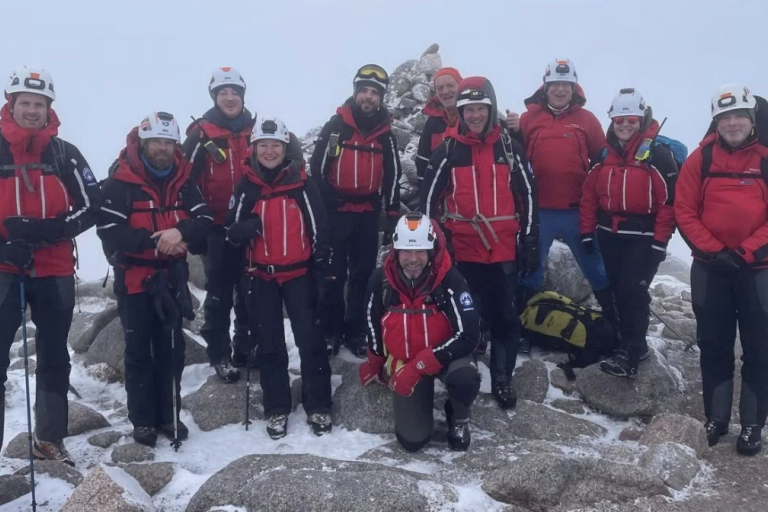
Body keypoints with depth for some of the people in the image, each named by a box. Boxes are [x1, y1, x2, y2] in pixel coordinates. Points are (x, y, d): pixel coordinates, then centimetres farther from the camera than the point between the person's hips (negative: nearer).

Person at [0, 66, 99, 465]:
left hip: (54, 271, 2)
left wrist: (46, 230, -15)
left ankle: (50, 440, 24)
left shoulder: (65, 155, 4)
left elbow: (91, 206, 0)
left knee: (54, 357, 10)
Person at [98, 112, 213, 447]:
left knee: (172, 349, 10)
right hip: (134, 279, -4)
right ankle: (143, 421, 15)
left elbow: (205, 219, -3)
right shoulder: (120, 182, -10)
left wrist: (180, 231, -24)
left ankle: (169, 416, 22)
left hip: (172, 277, 4)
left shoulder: (183, 181, 4)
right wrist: (154, 240, -25)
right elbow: (110, 231, -17)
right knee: (139, 351, 4)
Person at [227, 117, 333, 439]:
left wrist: (323, 272, 0)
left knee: (310, 340, -1)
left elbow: (319, 229, 0)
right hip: (261, 277, 2)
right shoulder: (246, 187, 0)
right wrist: (245, 228, -21)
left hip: (299, 274, -2)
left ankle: (318, 406, 12)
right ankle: (276, 409, 19)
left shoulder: (302, 185, -4)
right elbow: (232, 231, 2)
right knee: (269, 344, 9)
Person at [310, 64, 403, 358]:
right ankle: (330, 331, 12)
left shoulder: (386, 134, 7)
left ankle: (356, 331, 17)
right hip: (336, 212, -3)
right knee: (333, 275, 1)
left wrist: (393, 217, 6)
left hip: (369, 214, 3)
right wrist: (326, 202, -7)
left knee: (364, 275, 7)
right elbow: (317, 167, -3)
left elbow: (392, 178, 10)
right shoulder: (335, 126, -3)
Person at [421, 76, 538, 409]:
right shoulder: (448, 150, 0)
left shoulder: (509, 147, 4)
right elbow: (429, 199, 2)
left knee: (505, 316, 7)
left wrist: (530, 244, 3)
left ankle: (502, 379, 21)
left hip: (504, 249, 1)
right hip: (463, 250, -1)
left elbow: (527, 196, 6)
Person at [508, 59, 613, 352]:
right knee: (530, 272, 11)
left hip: (578, 211, 0)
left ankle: (616, 326, 25)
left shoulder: (586, 119, 4)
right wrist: (512, 133, -16)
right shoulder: (529, 117, 4)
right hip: (539, 211, 0)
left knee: (597, 271, 11)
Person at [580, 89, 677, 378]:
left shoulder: (658, 154, -9)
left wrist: (660, 240, -14)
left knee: (633, 291, -11)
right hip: (609, 234, 6)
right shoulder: (604, 153, 8)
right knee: (619, 289, 11)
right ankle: (634, 343, 25)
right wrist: (587, 232, 6)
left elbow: (669, 199, -12)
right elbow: (589, 194, 10)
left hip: (643, 237, -6)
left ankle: (630, 353, -6)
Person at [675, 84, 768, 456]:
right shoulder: (700, 159, 0)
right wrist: (713, 250, -11)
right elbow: (684, 211, -2)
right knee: (713, 345, 11)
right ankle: (716, 418, 24)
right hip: (710, 268, 2)